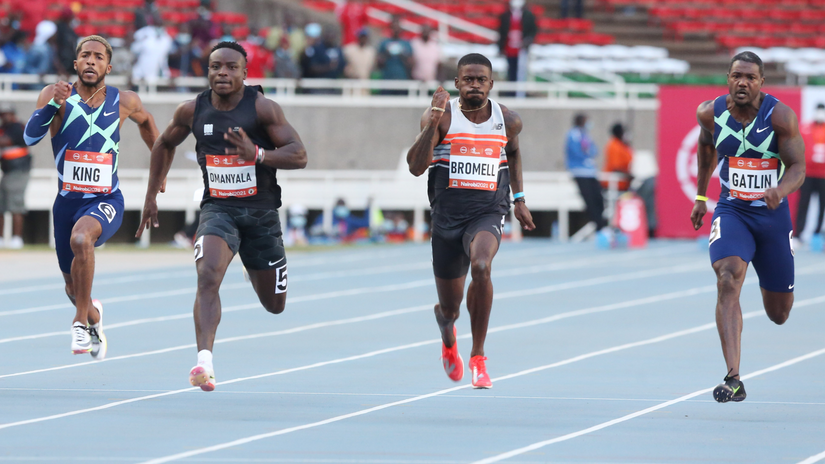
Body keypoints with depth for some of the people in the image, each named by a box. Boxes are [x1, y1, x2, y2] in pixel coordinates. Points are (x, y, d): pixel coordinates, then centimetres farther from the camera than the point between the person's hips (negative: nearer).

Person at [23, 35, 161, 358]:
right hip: (67, 200, 2)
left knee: (81, 238, -36)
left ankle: (81, 321, -20)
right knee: (73, 285, 15)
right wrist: (53, 103, -35)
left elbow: (145, 121, 21)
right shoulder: (58, 95, -8)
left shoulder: (124, 102, -3)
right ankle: (93, 315, 52)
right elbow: (30, 137, -21)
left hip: (106, 201, -2)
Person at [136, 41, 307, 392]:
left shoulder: (262, 108, -11)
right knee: (208, 275, -29)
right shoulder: (193, 111, -1)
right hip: (217, 208, 0)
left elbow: (299, 156, -15)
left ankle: (255, 269, 50)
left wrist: (256, 154, -32)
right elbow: (164, 145, 19)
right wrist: (151, 196, 17)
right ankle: (204, 360, -39)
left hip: (261, 211, 0)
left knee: (274, 305, 13)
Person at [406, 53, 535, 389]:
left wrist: (519, 198, 22)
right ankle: (448, 340, 52)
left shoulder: (508, 121, 1)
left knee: (481, 267, -34)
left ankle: (478, 358, -19)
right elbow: (416, 168, -19)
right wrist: (433, 121, -28)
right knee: (449, 309, 10)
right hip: (447, 217, 0)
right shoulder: (442, 117, -8)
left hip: (488, 213, 0)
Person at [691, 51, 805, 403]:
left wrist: (780, 191, -39)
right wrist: (701, 195, 21)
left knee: (779, 314, 11)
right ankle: (733, 379, -34)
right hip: (731, 212, 0)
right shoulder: (711, 112, -7)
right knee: (728, 282, -27)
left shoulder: (780, 116, -16)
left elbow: (798, 168, -18)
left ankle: (772, 288, 54)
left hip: (773, 215, 0)